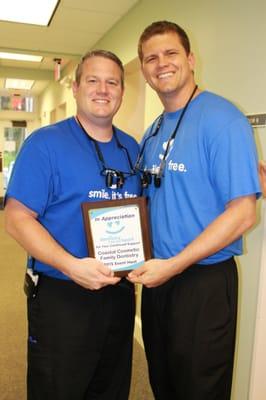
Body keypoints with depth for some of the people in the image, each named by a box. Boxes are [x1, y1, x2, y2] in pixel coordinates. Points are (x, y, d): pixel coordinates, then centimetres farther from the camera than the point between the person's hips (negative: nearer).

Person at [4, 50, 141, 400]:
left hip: (120, 293, 6)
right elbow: (17, 217, -15)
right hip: (62, 297, -5)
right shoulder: (45, 143, -9)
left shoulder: (132, 148, 8)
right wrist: (71, 265, -25)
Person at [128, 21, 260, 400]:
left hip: (204, 282, -7)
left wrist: (174, 265, -21)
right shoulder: (152, 132, 10)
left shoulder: (222, 119, -14)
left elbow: (242, 213, -19)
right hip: (157, 279, 7)